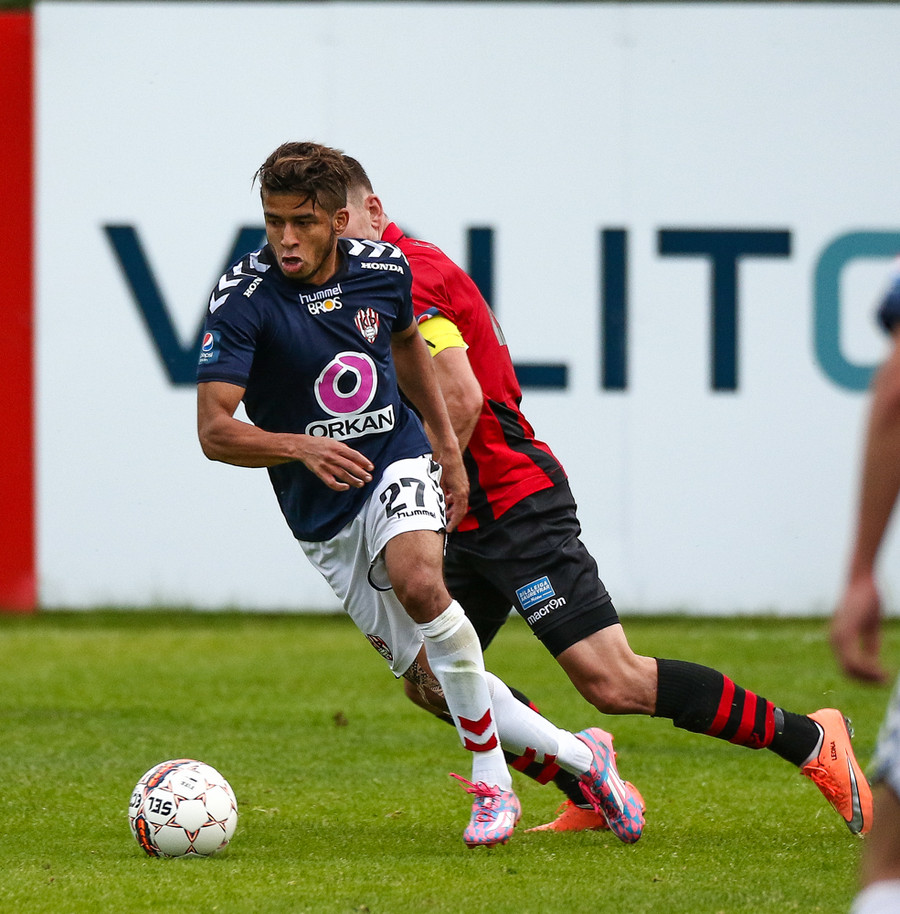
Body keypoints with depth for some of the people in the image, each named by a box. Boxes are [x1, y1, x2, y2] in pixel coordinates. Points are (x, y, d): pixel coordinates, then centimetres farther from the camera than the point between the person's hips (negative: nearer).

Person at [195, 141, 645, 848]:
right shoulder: (244, 299, -17)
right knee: (431, 681, 0)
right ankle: (581, 757, 21)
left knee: (417, 580, -34)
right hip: (322, 516, 0)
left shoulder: (383, 270, -5)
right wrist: (302, 447, -40)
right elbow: (214, 430, -23)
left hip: (401, 467, 0)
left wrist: (449, 450, 17)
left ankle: (492, 784, -23)